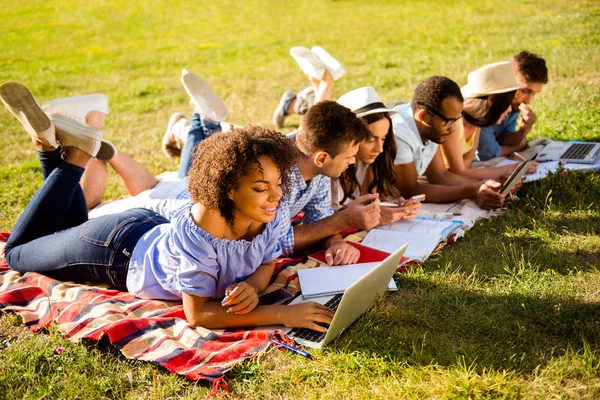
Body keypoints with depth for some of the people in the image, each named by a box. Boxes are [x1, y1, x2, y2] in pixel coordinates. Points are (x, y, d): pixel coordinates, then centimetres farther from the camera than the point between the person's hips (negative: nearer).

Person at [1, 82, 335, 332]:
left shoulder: (270, 212, -26)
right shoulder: (198, 231, -45)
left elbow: (267, 263, -9)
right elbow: (197, 314, -41)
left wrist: (252, 288, -33)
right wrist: (283, 314, -49)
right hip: (114, 249, -5)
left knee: (73, 227, 37)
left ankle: (57, 145, 26)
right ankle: (74, 155, 17)